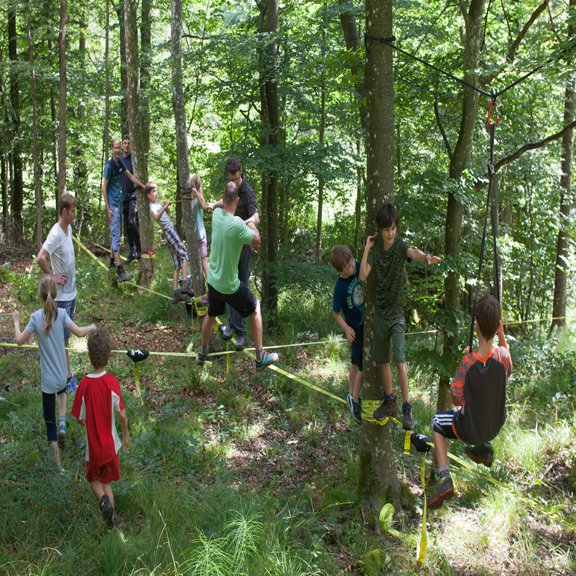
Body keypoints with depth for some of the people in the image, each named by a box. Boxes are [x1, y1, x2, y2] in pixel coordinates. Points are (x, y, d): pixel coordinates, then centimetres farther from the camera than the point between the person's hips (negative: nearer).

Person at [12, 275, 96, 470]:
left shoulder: (36, 317, -15)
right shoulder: (61, 313, -11)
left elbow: (20, 340, -9)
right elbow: (79, 332, -11)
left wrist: (16, 321, 8)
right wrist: (92, 327, 10)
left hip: (47, 378, -2)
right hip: (62, 374, 2)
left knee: (50, 422, 8)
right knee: (62, 390, 38)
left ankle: (58, 465, 8)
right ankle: (62, 424, 13)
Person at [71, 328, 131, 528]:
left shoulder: (84, 385, -19)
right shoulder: (113, 382, -18)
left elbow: (80, 419, -9)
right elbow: (122, 415, -10)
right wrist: (126, 436, 7)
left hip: (93, 445, -1)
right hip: (111, 444, 1)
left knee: (93, 479, 22)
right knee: (107, 482, 20)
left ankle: (104, 500, -6)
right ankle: (111, 519, 14)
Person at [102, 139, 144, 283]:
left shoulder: (120, 163, 7)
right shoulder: (109, 166, -14)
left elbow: (131, 177, 21)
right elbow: (104, 187, -14)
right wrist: (107, 208, -16)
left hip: (119, 202, 8)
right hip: (112, 204, -8)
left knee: (116, 234, 17)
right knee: (116, 236, -12)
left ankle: (112, 260, 31)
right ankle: (119, 272, -16)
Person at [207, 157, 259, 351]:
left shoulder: (248, 193, -21)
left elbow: (256, 216, -39)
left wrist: (246, 222, -59)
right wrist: (215, 204, 12)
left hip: (243, 246, -7)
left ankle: (241, 332, 6)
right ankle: (233, 324, 26)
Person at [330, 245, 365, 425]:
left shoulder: (359, 267, -12)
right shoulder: (340, 287, -23)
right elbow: (335, 312, -13)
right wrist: (346, 328, -25)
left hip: (369, 322, 6)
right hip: (357, 328, -6)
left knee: (356, 363, 20)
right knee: (363, 366, -3)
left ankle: (352, 395, 36)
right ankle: (355, 400, 13)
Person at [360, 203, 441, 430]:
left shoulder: (401, 246, -13)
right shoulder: (375, 248, 0)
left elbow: (413, 252, -37)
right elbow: (363, 275, -8)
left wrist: (426, 258, -59)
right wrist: (366, 249, -10)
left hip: (397, 310, -5)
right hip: (380, 309, 5)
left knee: (400, 360, -13)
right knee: (382, 359, 14)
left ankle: (407, 408, -9)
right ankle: (389, 401, 29)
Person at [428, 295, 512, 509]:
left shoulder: (468, 361, -30)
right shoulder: (502, 356, -22)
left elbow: (456, 399, -17)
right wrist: (501, 333, -5)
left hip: (469, 430, -4)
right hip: (495, 426, 4)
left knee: (438, 422, 23)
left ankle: (444, 479, 7)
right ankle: (484, 448, 31)